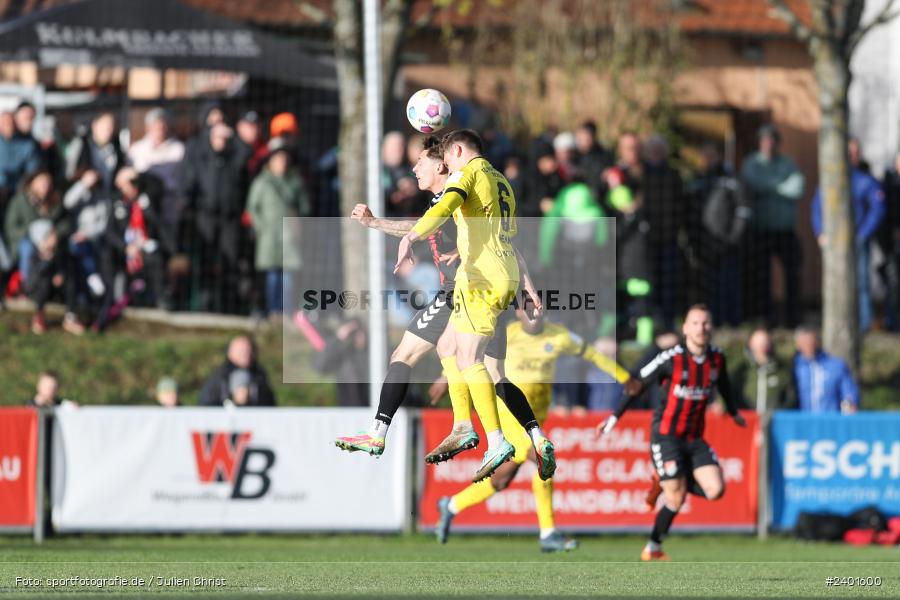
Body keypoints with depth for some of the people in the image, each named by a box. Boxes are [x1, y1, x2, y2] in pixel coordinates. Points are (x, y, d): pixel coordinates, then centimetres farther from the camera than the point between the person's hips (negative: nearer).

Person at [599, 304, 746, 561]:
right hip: (666, 435, -5)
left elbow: (723, 384, 22)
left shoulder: (717, 358, 0)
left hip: (694, 437, 5)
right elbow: (637, 384, -5)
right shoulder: (671, 359, -14)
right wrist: (615, 418, -3)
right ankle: (652, 549, 10)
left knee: (715, 490, -11)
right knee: (676, 500, -11)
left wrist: (734, 413, 36)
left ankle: (664, 483, 14)